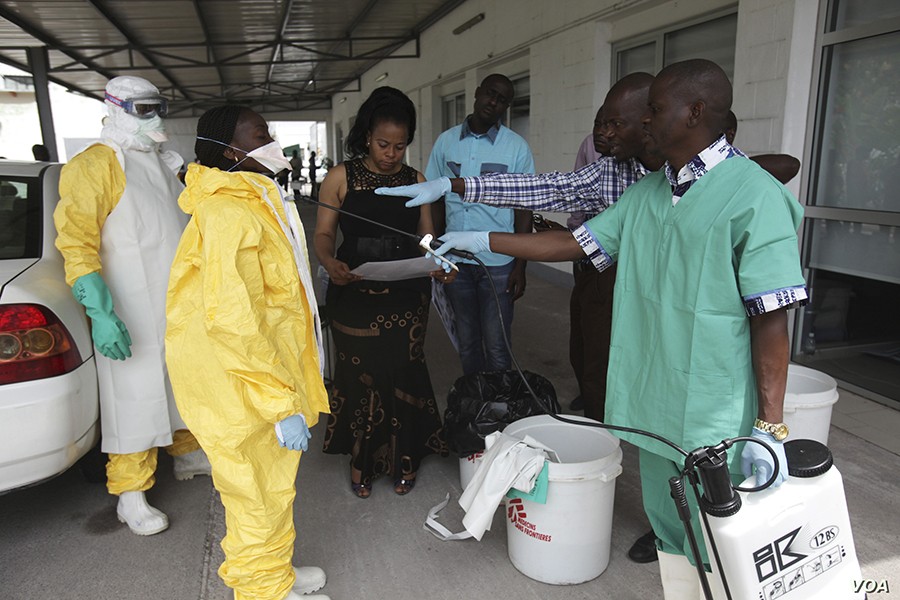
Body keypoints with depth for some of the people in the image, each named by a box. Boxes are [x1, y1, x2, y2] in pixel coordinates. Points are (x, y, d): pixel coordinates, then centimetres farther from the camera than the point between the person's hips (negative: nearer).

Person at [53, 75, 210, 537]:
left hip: (181, 307, 8)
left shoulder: (165, 163, 14)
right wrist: (100, 313, -26)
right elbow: (77, 246, -17)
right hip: (134, 313, -8)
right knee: (135, 398, -2)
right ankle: (130, 497, 11)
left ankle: (187, 454, 39)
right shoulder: (93, 166, -11)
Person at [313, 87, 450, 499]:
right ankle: (361, 461, 28)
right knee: (360, 375, 6)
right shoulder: (341, 178, -2)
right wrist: (329, 262, -24)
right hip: (354, 295, -1)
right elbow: (324, 234, -2)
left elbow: (426, 237, 7)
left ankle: (404, 458, 27)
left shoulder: (415, 180, 5)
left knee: (403, 373, 5)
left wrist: (439, 265, -14)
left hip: (406, 297, 2)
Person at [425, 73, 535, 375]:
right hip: (455, 261, 3)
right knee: (466, 342, 14)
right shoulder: (446, 141, 6)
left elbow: (523, 209, -1)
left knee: (497, 347, 3)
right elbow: (437, 201, 9)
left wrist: (520, 267, -6)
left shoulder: (517, 147, -1)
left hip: (498, 263, -2)